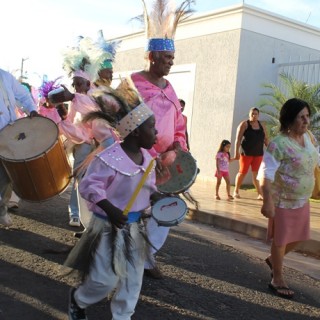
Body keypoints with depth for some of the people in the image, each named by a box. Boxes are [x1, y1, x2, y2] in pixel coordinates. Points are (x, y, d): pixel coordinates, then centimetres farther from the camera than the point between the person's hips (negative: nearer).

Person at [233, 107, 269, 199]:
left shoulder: (261, 125, 11)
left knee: (256, 174, 2)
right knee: (243, 172, 1)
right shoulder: (244, 124, -4)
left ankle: (260, 194, 4)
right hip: (246, 153, -4)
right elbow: (238, 139, -9)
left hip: (258, 154, 4)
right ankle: (236, 191, 17)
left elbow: (266, 139, 15)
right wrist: (236, 152, -16)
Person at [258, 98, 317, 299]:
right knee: (281, 239, 6)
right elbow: (266, 174, -25)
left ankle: (273, 259, 42)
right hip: (283, 201, -8)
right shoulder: (279, 144, -21)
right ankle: (277, 279, 24)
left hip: (302, 200, 8)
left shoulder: (307, 137, 3)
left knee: (299, 237, 17)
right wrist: (268, 201, -31)